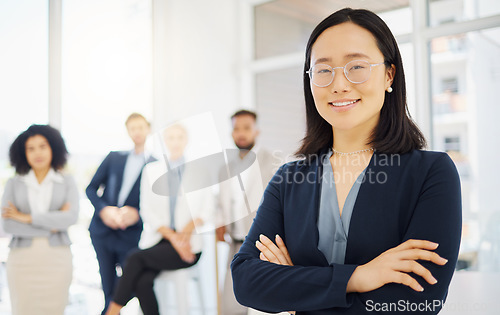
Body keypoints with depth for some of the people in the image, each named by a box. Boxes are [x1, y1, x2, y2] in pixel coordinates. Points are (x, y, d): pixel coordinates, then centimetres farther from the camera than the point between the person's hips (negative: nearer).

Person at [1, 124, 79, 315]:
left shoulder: (67, 182, 6)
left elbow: (71, 217, -10)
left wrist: (27, 217, -10)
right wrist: (51, 226, -9)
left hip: (57, 258, 0)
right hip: (22, 258, 0)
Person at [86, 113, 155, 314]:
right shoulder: (114, 158, 12)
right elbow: (92, 188, 10)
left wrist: (137, 214, -19)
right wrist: (103, 209, -8)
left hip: (131, 236, -2)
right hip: (102, 231, 3)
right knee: (109, 293, 9)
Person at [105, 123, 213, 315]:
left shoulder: (199, 171, 8)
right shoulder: (151, 170, 13)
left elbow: (207, 209, 5)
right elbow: (147, 211, 5)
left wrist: (189, 228, -15)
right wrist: (172, 236, -10)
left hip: (188, 245, -2)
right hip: (157, 240, 2)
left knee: (136, 258, -23)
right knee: (143, 283, -25)